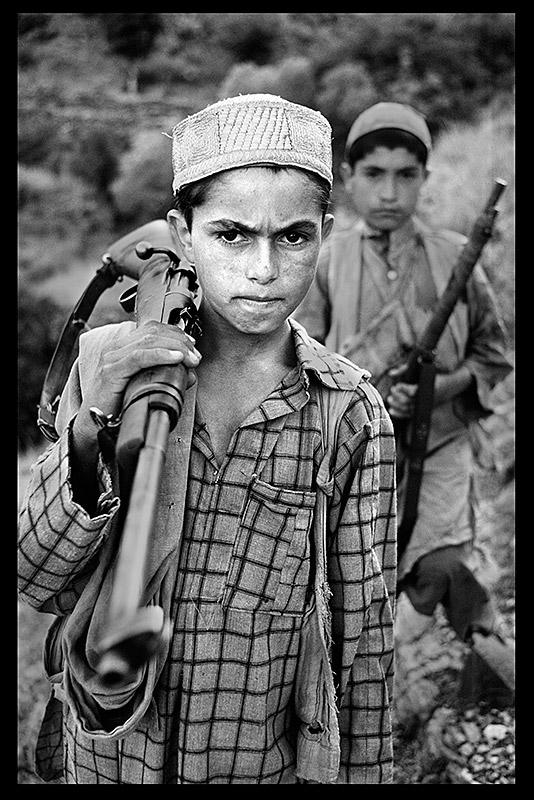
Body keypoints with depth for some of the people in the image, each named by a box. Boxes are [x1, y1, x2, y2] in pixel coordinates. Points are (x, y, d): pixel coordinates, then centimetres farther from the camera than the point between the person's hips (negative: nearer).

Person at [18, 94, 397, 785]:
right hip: (106, 753, 1)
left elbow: (364, 630, -6)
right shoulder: (108, 365, -10)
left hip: (263, 760, -1)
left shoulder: (351, 414, -13)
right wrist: (88, 428, -27)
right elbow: (36, 583, -12)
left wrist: (365, 772, -1)